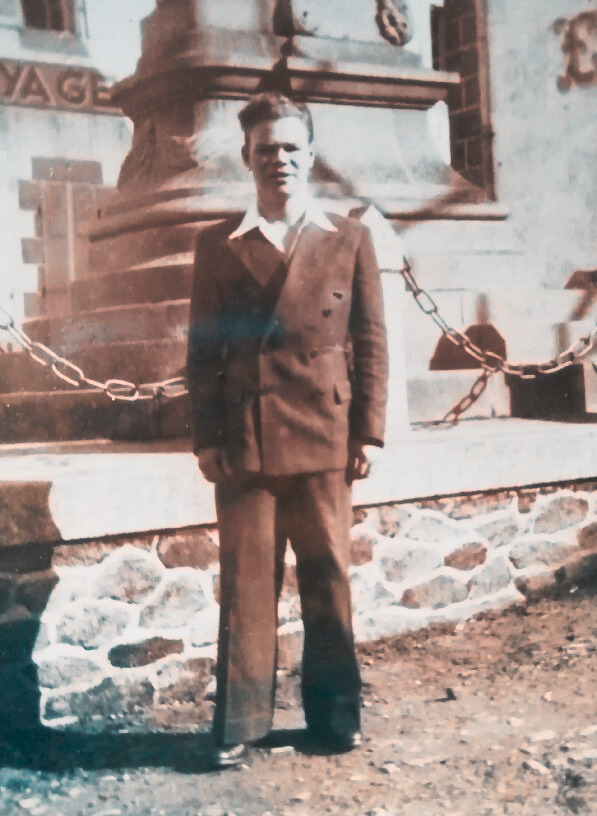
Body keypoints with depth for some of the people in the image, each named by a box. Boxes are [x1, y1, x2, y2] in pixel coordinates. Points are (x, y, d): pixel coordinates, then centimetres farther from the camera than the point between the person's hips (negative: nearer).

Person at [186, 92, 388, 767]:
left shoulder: (349, 239, 8)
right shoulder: (217, 244, 8)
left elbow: (371, 342, 6)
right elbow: (202, 349, 6)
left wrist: (367, 431, 0)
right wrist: (206, 438, 0)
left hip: (324, 439, 0)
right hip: (243, 441, 0)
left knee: (327, 577, 7)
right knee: (246, 580, 3)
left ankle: (334, 713, 20)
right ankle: (239, 721, 14)